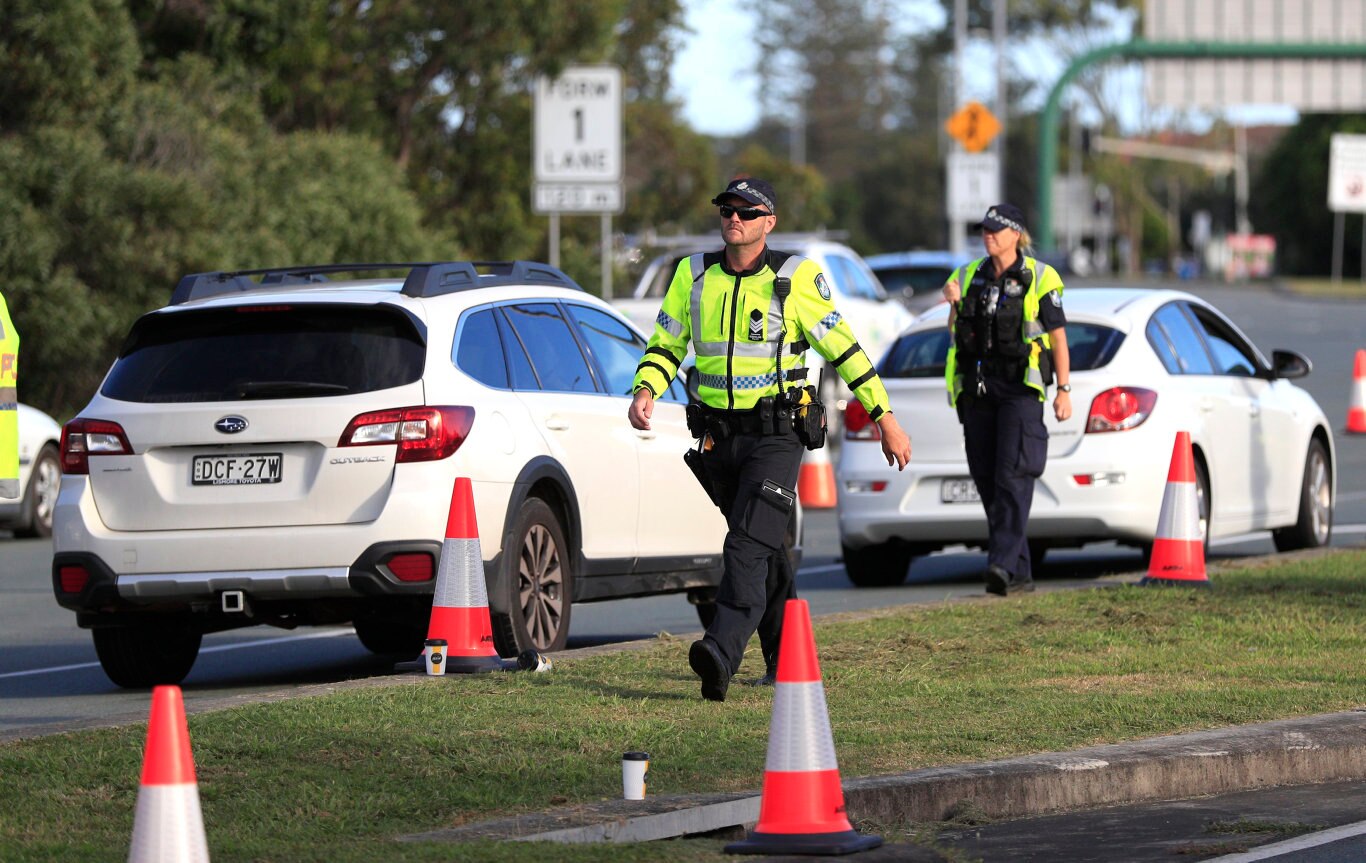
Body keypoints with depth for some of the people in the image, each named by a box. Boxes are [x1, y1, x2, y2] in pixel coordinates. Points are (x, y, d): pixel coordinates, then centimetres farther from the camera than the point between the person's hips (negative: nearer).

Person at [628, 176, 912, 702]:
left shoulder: (795, 278, -5)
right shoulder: (694, 275, 7)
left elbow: (842, 347, 0)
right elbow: (665, 343, 14)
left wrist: (885, 418, 2)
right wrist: (645, 391, -8)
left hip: (775, 438, -5)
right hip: (717, 437, 5)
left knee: (748, 547, -19)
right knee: (766, 552, 15)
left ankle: (722, 654, -31)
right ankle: (786, 662, 27)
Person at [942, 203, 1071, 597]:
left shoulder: (1038, 279, -1)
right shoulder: (969, 277, 12)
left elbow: (1058, 337, 1)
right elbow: (956, 334, 13)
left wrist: (1064, 390, -3)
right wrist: (955, 305, -6)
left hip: (1021, 387, -5)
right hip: (978, 387, 5)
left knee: (1013, 475, -16)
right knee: (986, 478, 4)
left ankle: (1003, 562, -25)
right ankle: (1019, 571, 10)